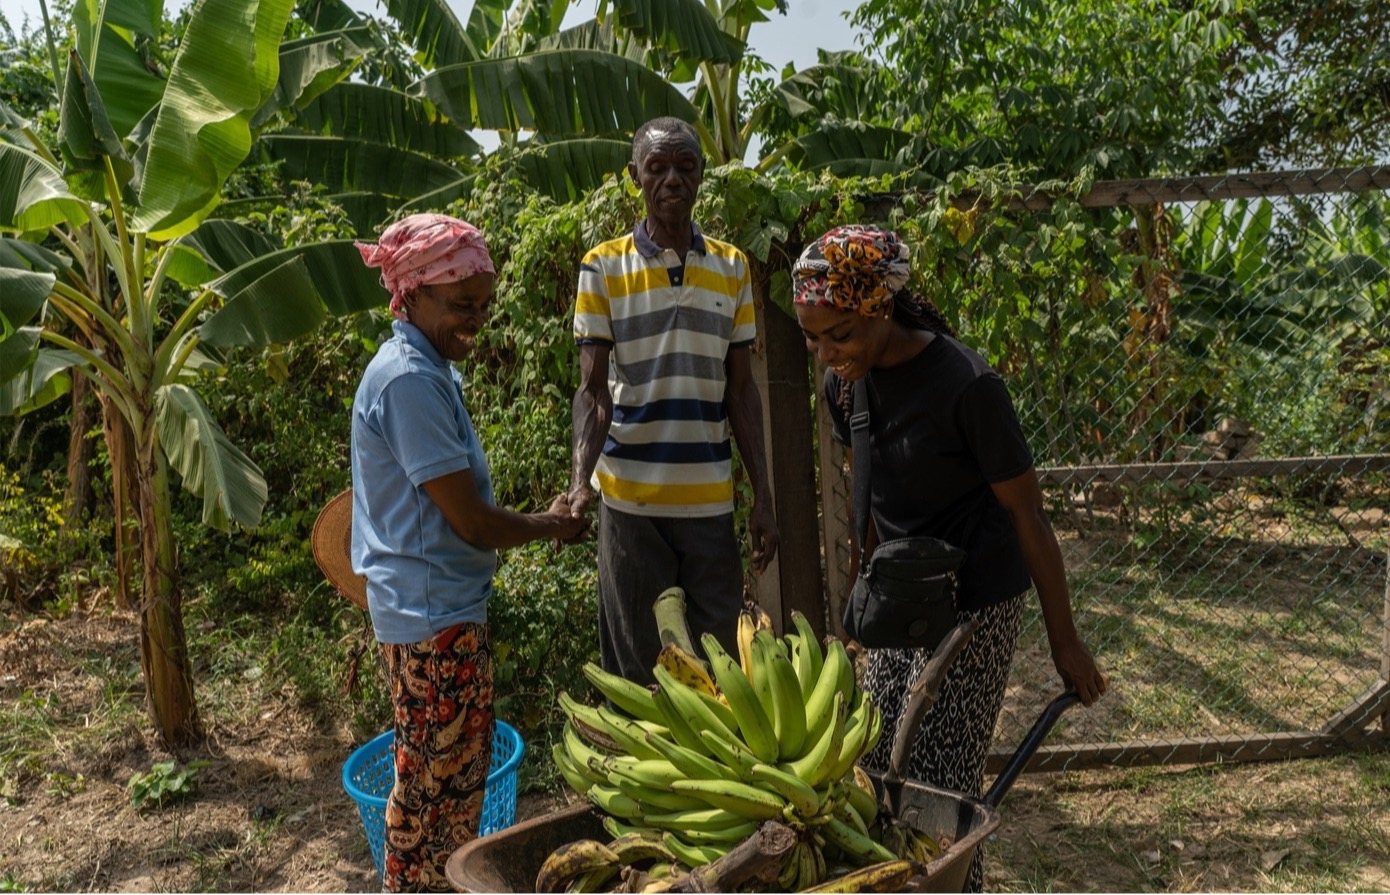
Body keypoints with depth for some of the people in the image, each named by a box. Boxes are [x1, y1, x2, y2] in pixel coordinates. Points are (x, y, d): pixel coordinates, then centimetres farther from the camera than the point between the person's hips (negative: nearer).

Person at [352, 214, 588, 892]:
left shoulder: (425, 371, 10)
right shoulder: (410, 382, -21)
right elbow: (472, 523, -20)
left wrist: (541, 514, 9)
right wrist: (550, 526, -5)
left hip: (435, 610, 10)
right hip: (436, 615, -10)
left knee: (435, 779, 22)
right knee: (441, 785, 5)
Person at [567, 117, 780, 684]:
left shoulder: (732, 268, 6)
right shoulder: (603, 267, -2)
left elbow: (741, 390, 8)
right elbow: (593, 389, -5)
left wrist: (762, 497, 5)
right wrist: (581, 481, -21)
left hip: (711, 499, 2)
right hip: (629, 499, -2)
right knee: (635, 659, 9)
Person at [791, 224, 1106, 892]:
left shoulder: (965, 385, -23)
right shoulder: (844, 380, -4)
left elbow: (1027, 513, -15)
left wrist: (1065, 642, -9)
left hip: (973, 605, -6)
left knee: (940, 786, -3)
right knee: (879, 771, 11)